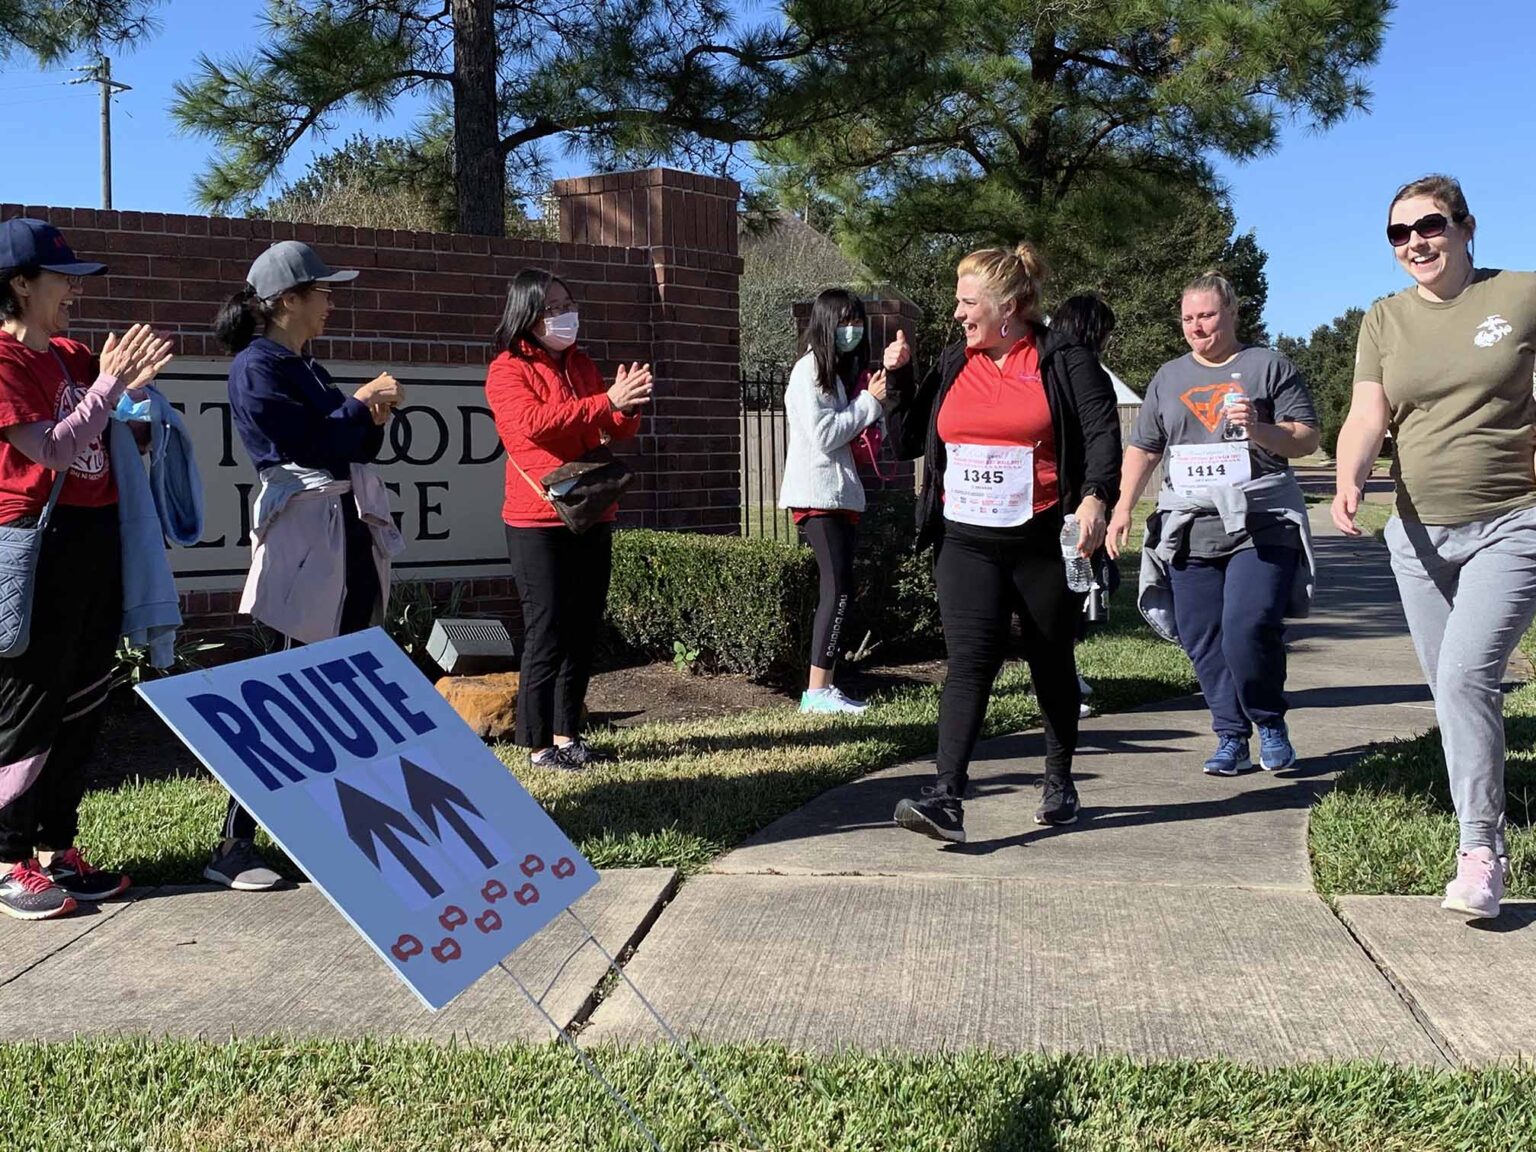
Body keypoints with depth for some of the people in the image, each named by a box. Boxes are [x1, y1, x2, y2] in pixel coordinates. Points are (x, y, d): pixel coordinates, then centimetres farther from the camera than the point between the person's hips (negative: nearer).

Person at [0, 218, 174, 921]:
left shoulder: (75, 356, 14)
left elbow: (115, 446, 19)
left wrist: (132, 385, 5)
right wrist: (109, 384, -15)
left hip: (97, 539, 8)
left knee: (82, 705, 11)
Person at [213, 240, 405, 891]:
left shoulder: (306, 369, 19)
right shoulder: (257, 368, -8)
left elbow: (349, 447, 19)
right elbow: (307, 443, -18)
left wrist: (372, 419, 0)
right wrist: (362, 404, -5)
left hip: (350, 532, 9)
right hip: (308, 538, -9)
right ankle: (234, 846, -4)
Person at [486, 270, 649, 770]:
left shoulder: (582, 366, 16)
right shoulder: (508, 370, -4)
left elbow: (617, 432, 16)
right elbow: (533, 422, -22)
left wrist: (628, 406, -8)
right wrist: (606, 401, -28)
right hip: (538, 523, -7)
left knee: (583, 632, 9)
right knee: (547, 634, -5)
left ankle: (566, 733, 20)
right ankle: (539, 744, 3)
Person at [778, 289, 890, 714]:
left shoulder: (849, 370, 16)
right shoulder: (808, 371, -9)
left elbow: (867, 436, 18)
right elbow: (822, 436, -16)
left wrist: (877, 402, 0)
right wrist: (869, 401, -10)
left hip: (844, 494, 9)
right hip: (817, 495, -9)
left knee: (837, 591, 5)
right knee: (839, 589, -13)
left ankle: (824, 688, 8)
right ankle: (817, 691, -12)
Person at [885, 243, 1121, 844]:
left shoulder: (1064, 362, -2)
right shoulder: (952, 365, 12)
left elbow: (1103, 433, -10)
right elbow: (908, 441, 17)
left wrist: (1094, 499, -25)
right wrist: (899, 381, 3)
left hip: (1046, 543, -2)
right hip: (966, 543, 3)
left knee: (1052, 664, 12)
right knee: (969, 661, -11)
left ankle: (1059, 784, 29)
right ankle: (946, 799, -19)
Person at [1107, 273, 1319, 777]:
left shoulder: (1269, 367, 8)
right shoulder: (1168, 377, 19)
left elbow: (1307, 439, 4)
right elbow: (1142, 449, 22)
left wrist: (1258, 429, -14)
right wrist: (1123, 507, 11)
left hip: (1260, 524, -4)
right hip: (1189, 527, 4)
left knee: (1248, 630, -17)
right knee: (1202, 640, 1)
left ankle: (1271, 724, 6)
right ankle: (1232, 738, 11)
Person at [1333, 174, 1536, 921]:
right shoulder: (1385, 320, 5)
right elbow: (1367, 416, -5)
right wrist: (1349, 481, -24)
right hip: (1421, 532, 4)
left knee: (1466, 675, -18)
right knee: (1452, 689, 9)